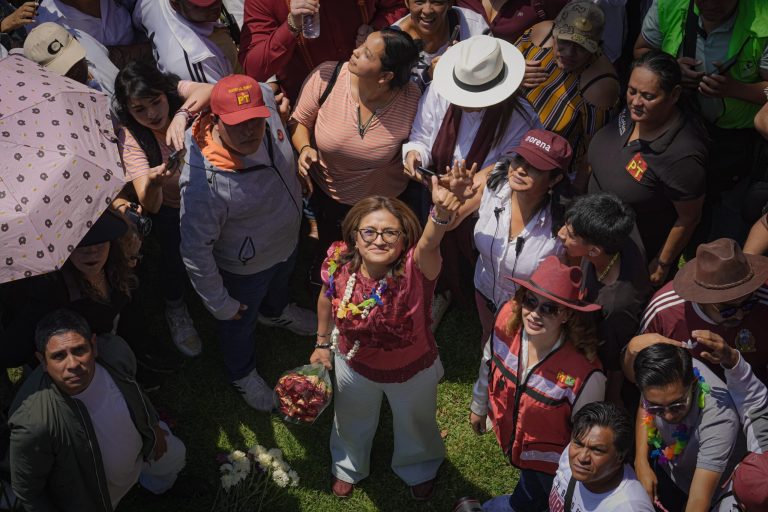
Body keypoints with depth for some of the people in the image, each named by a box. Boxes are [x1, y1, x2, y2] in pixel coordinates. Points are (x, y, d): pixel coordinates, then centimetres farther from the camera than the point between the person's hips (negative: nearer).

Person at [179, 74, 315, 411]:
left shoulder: (266, 100, -28)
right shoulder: (203, 180, -44)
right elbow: (195, 250, -30)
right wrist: (220, 303, -18)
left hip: (288, 240, 5)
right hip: (245, 267, -5)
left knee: (280, 284, 39)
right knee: (240, 323, 27)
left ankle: (275, 312, 76)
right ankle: (242, 374, 60)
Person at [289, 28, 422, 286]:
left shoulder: (412, 100, -28)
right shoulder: (326, 77, -26)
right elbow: (299, 120, -8)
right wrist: (304, 148, -25)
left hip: (384, 201, -1)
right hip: (325, 194, 1)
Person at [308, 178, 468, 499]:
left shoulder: (415, 268, -39)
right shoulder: (339, 263, -28)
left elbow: (428, 243, -64)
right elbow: (327, 298, -5)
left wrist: (441, 213, -85)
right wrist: (323, 343, 6)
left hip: (412, 369, -2)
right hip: (354, 364, 2)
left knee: (414, 425, 30)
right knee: (352, 422, 33)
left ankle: (419, 468, 68)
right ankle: (348, 466, 70)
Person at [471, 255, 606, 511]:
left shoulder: (584, 375, -39)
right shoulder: (507, 322, -24)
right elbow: (488, 365, -2)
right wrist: (479, 406, 13)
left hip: (552, 464, -4)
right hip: (512, 440, 4)